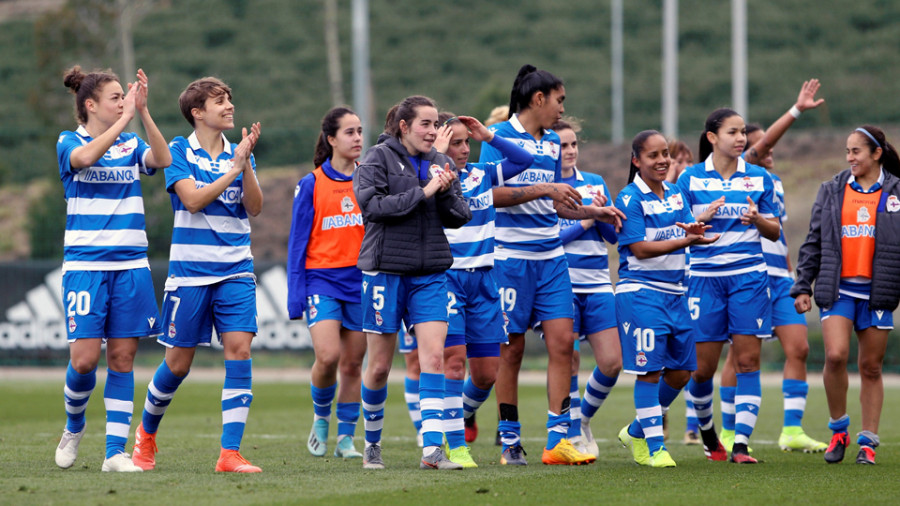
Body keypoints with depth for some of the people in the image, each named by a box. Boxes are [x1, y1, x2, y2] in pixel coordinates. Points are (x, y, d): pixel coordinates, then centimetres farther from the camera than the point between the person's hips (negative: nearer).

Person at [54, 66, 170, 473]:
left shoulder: (131, 145, 10)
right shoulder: (69, 142, 1)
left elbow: (162, 160, -11)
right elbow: (85, 156, -23)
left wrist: (143, 112, -19)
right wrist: (126, 118, -25)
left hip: (130, 265, 3)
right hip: (84, 265, -3)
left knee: (122, 358, 0)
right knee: (84, 359, -9)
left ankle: (115, 451, 3)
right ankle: (74, 424, 19)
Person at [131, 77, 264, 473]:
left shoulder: (239, 153, 10)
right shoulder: (179, 151, -2)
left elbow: (254, 207, 0)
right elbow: (193, 199, -15)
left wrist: (246, 164, -13)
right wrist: (233, 169, -20)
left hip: (235, 270, 3)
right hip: (190, 270, -3)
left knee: (239, 348, -13)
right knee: (179, 361, 3)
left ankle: (230, 453, -12)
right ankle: (146, 433, 30)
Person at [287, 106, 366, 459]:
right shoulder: (312, 184, -1)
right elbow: (298, 241, 1)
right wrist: (296, 296, -3)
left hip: (362, 280, 3)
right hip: (322, 279, -3)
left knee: (352, 363, 4)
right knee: (328, 356, -19)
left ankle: (345, 438, 14)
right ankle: (321, 417, 8)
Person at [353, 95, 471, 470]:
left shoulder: (440, 164, 10)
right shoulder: (378, 158, -3)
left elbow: (461, 217, 8)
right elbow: (371, 205, -16)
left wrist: (446, 192, -12)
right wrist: (422, 192, -17)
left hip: (430, 273, 3)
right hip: (386, 270, -3)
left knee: (434, 356, -12)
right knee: (379, 366, 3)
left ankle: (432, 449, -16)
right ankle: (372, 443, 24)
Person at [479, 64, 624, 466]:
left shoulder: (552, 143, 16)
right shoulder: (499, 136, -5)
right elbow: (491, 193, -15)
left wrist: (596, 212, 15)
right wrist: (543, 190, -17)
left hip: (550, 257, 6)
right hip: (511, 256, -6)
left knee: (562, 342, -4)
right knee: (511, 349, 0)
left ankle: (557, 439, -3)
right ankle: (510, 442, 9)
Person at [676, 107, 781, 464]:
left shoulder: (758, 178, 7)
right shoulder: (690, 179, 2)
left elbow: (774, 232, 11)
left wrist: (758, 219, -11)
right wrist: (703, 219, -15)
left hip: (748, 277, 1)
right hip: (705, 277, -1)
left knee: (748, 361, -8)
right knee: (703, 367, 1)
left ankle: (741, 444, -9)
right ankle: (707, 429, 27)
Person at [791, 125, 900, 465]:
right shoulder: (831, 191, 9)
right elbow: (814, 242, 11)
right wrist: (802, 286, 6)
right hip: (837, 289, 1)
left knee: (871, 367, 3)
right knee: (835, 355, -16)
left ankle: (867, 441, 11)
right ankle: (838, 430, 2)